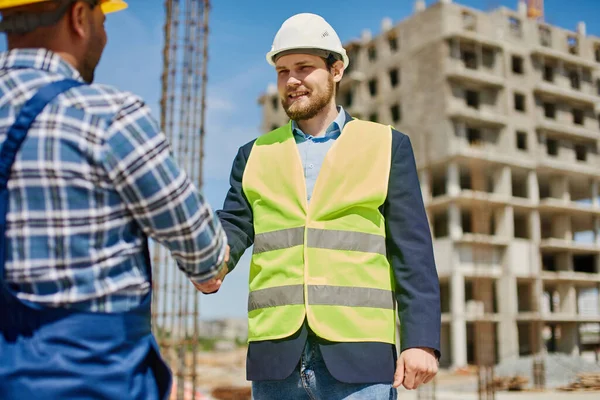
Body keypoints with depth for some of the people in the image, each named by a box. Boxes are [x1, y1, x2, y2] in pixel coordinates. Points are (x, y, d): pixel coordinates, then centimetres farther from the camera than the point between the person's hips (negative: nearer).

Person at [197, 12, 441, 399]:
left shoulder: (387, 146, 6)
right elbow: (235, 227, 5)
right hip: (275, 355, 3)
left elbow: (412, 251, 1)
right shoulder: (256, 154, 14)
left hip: (358, 357, -2)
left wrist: (421, 340, -9)